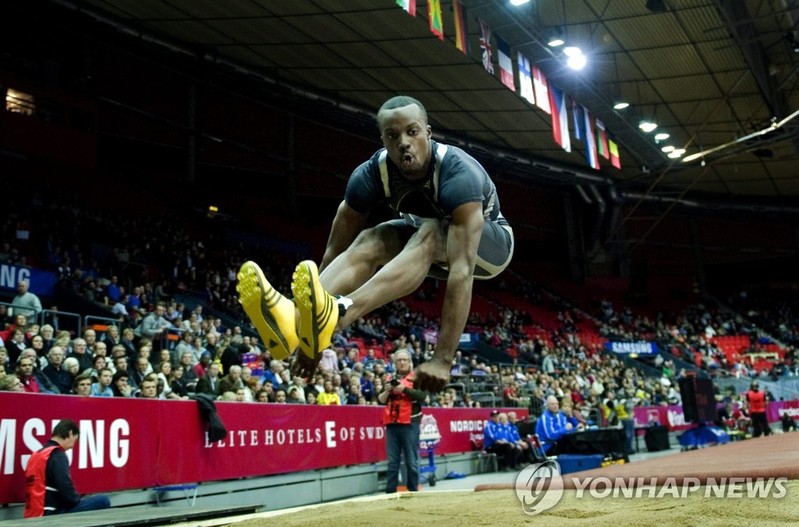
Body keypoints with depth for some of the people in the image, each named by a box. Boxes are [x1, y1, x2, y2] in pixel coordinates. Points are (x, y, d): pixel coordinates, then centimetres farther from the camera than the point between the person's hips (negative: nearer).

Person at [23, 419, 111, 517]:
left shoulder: (36, 455, 17)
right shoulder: (57, 455, -11)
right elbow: (67, 492, -19)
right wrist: (80, 500, 1)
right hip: (50, 514, -10)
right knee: (103, 501, -11)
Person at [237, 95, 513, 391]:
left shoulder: (458, 174, -36)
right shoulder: (372, 174, -23)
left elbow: (461, 269, -43)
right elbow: (335, 251, -21)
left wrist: (443, 359, -49)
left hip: (489, 241, -4)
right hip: (428, 238, 5)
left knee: (430, 235, -37)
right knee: (368, 243, -26)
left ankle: (339, 314, -60)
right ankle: (296, 319, -51)